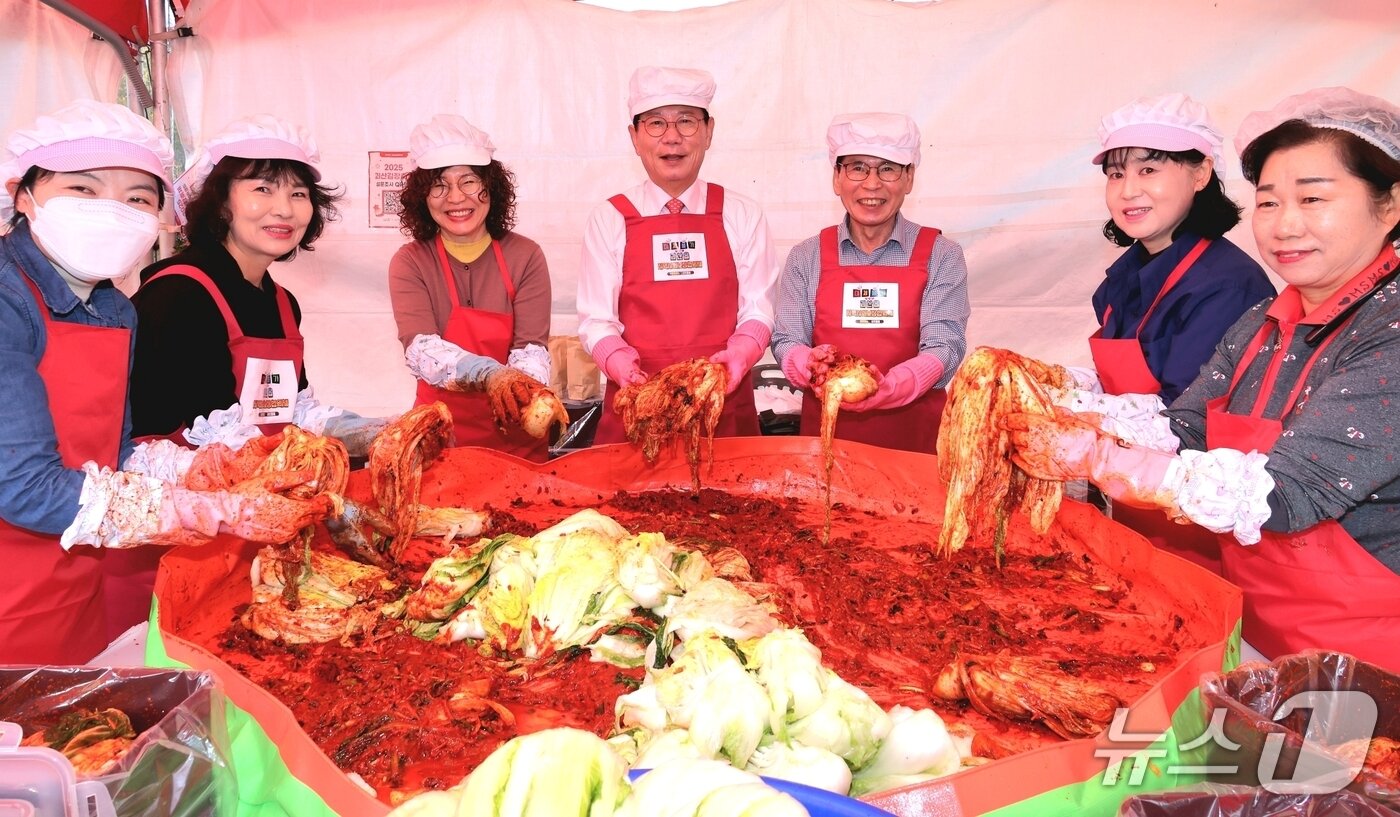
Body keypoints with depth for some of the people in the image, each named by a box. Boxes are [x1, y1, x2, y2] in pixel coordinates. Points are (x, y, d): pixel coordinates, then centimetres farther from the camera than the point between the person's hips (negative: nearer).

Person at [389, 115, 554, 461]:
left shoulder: (525, 256, -2)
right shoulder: (409, 263, -3)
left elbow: (532, 348, -9)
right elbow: (420, 349, -18)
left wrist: (527, 392, -32)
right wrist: (488, 374, -36)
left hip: (517, 437, 1)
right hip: (441, 436, 0)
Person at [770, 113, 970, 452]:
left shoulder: (941, 256, 0)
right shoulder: (806, 258, 5)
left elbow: (945, 346, -9)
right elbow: (786, 341, 2)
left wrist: (888, 387, -29)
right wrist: (811, 365, -23)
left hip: (915, 433, 0)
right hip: (826, 431, 1)